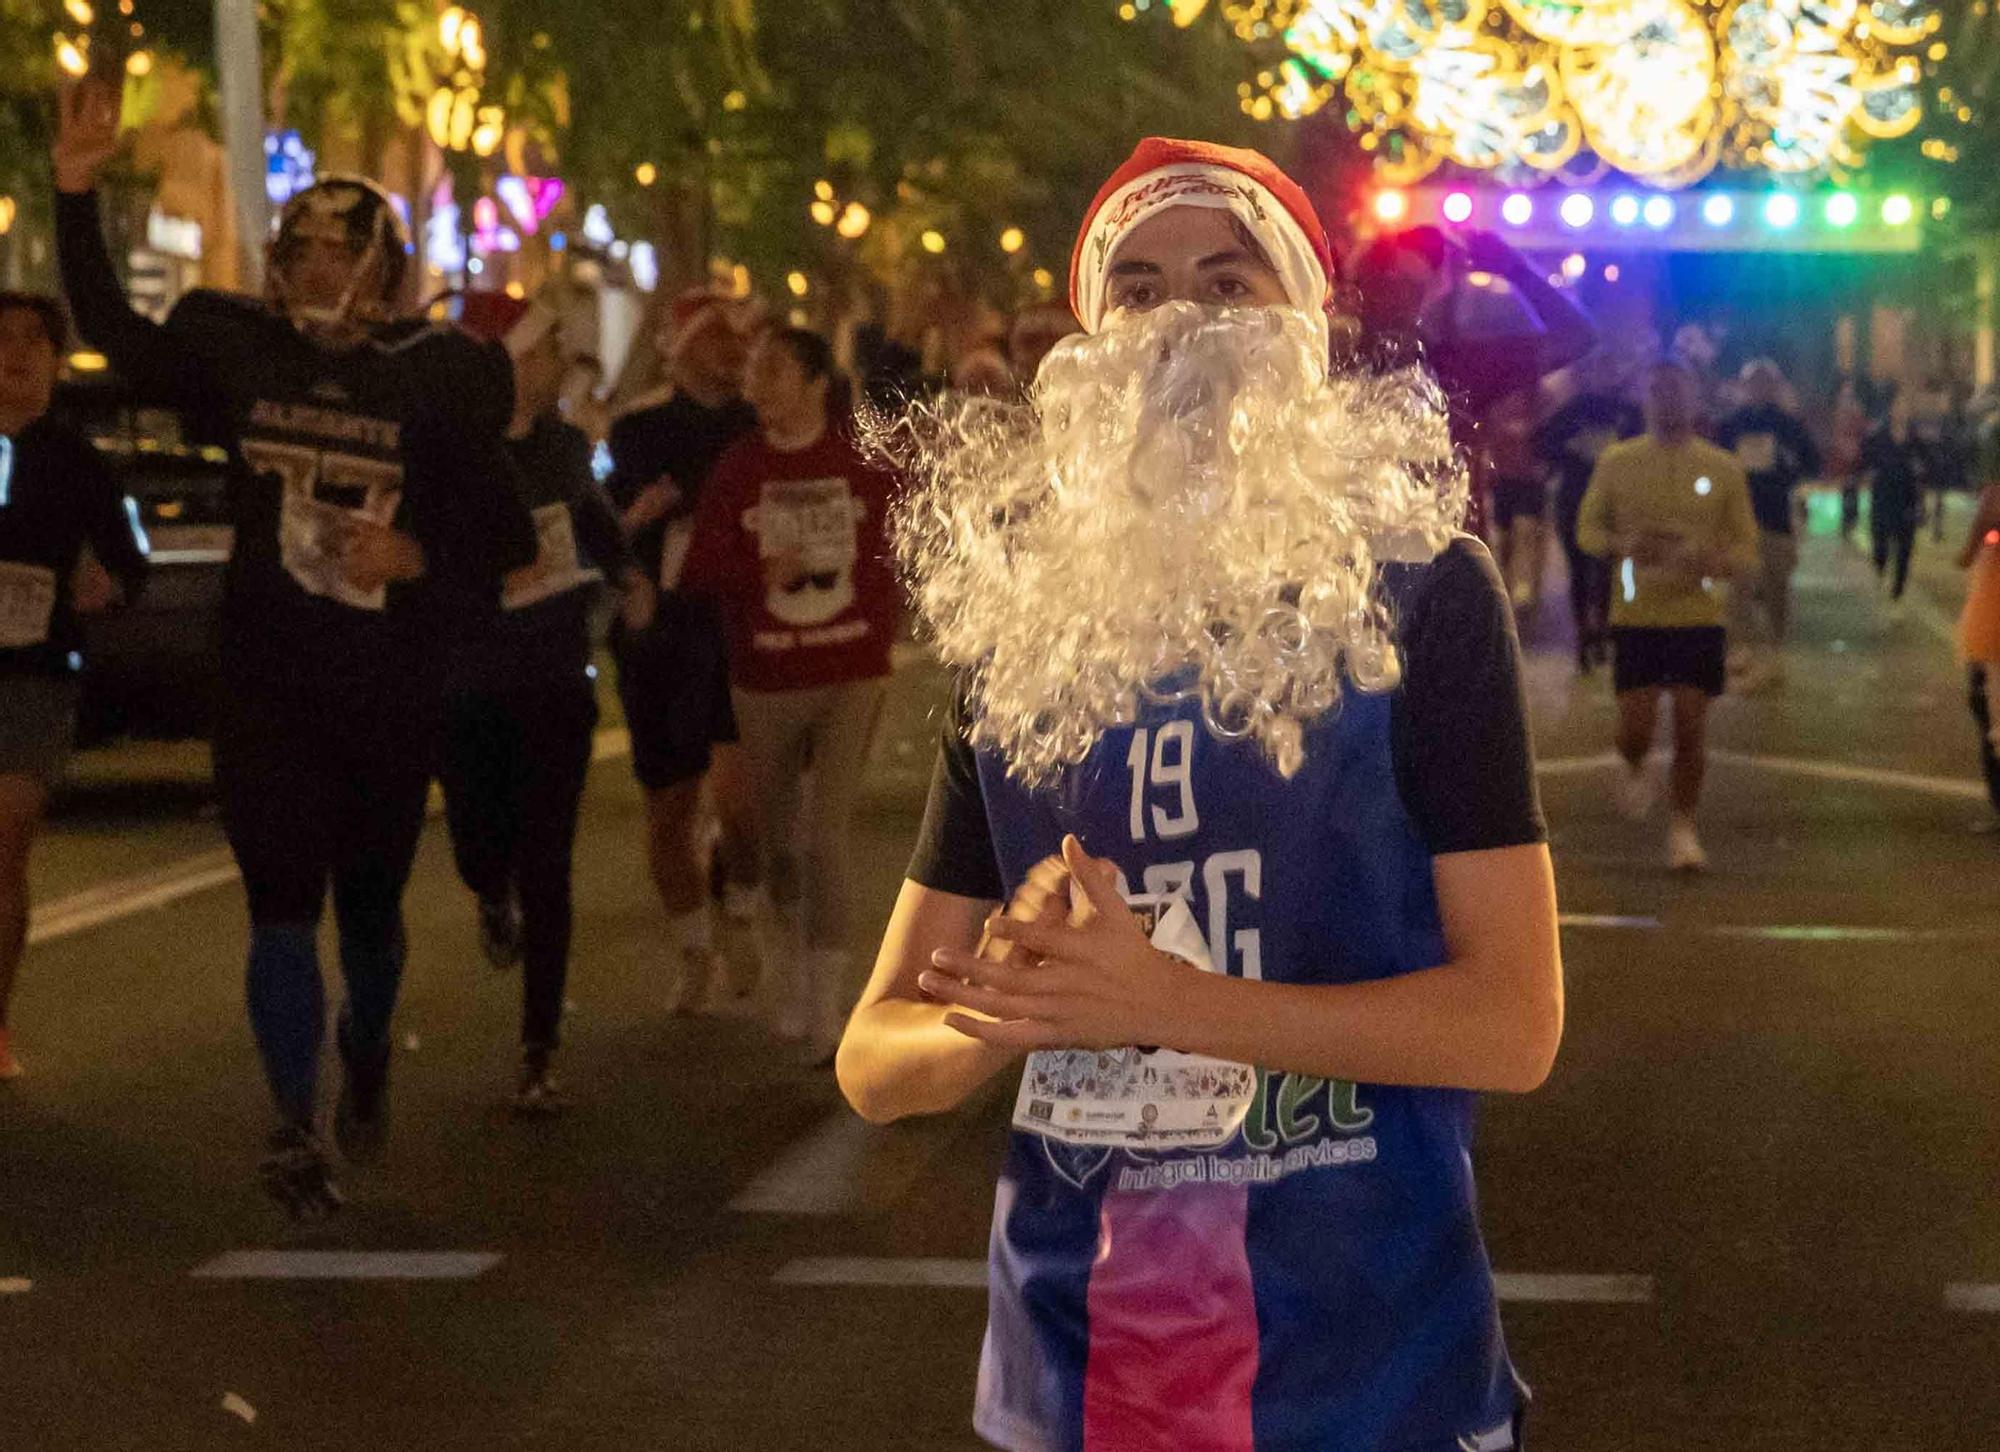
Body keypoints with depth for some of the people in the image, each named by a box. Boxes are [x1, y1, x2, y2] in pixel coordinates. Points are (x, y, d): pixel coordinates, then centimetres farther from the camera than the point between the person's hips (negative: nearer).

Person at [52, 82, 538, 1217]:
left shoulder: (436, 380, -6)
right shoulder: (240, 352, 1)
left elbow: (511, 539, -2)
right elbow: (110, 326, 8)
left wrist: (420, 556, -19)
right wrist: (77, 194, -1)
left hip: (394, 695, -1)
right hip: (267, 688, 1)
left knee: (369, 901, 15)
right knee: (282, 905, -7)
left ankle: (367, 1054, 44)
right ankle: (298, 1130, -3)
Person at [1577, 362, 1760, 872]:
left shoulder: (1723, 469, 2)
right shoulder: (1617, 462, 2)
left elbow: (1746, 547, 5)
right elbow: (1587, 528, 8)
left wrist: (1707, 558, -17)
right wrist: (1622, 546, -14)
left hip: (1700, 616, 0)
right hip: (1636, 616, 0)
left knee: (1692, 724, -2)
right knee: (1636, 725, -5)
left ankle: (1683, 827, 14)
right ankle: (1636, 770, 31)